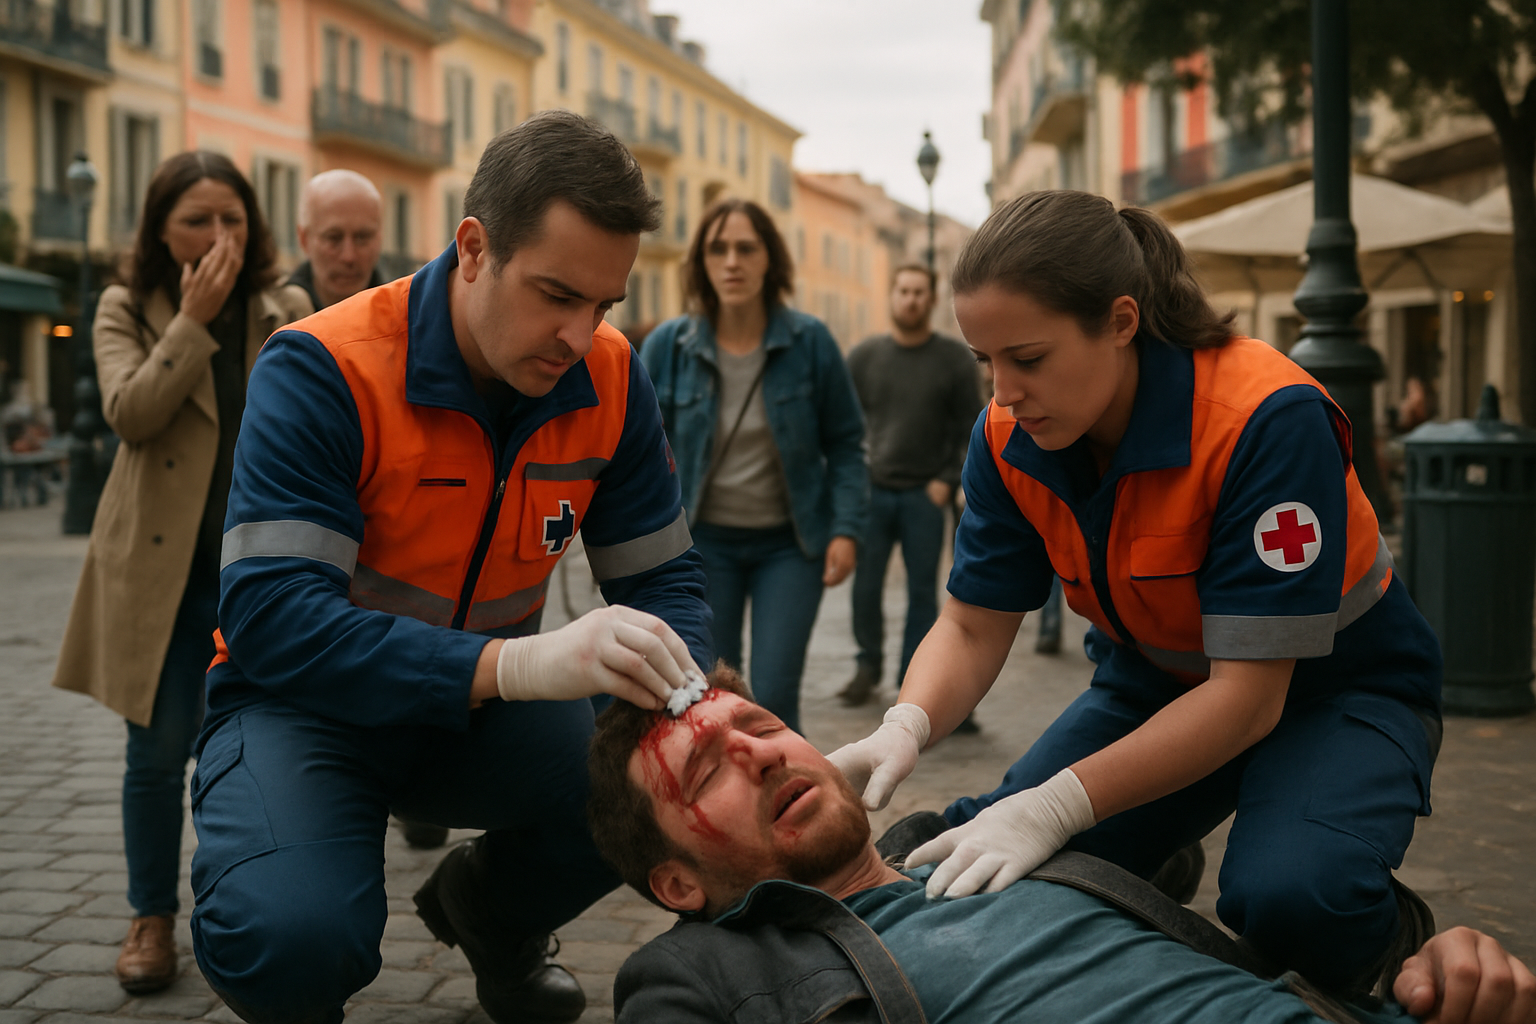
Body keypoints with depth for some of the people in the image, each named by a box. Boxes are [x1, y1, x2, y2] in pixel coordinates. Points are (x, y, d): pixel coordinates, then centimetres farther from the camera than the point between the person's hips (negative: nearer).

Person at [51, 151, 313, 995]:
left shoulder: (287, 312, 5)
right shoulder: (125, 311, 2)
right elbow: (129, 412, -15)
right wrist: (194, 319, -17)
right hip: (163, 571, -1)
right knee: (158, 753, 5)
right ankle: (153, 919, 21)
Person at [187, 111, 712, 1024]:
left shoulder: (611, 380, -8)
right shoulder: (324, 373, -24)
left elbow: (664, 576, -1)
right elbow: (271, 617, -33)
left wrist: (676, 696, -25)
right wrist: (511, 665, -45)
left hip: (484, 707, 5)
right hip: (306, 705, -4)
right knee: (294, 936, -35)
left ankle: (489, 908, 11)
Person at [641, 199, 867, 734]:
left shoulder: (810, 341, -6)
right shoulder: (667, 346, -4)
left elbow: (845, 443, 1)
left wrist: (846, 529, -9)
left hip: (791, 544, -1)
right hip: (704, 542, 1)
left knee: (774, 694, -7)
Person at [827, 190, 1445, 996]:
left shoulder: (1266, 419, -32)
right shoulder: (1008, 438, -13)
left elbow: (1248, 692, -33)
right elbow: (972, 628, -7)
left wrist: (1054, 808, -42)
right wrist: (904, 729, -30)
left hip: (1335, 686, -5)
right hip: (1157, 686, 5)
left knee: (1292, 897, -35)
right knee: (985, 883, -15)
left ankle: (1385, 929, 1)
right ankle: (1159, 878, 15)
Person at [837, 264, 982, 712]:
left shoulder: (955, 359, 0)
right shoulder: (864, 355, 3)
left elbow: (970, 427, 4)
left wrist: (948, 480, -5)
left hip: (925, 494, -1)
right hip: (872, 490, 1)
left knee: (923, 591, 2)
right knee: (865, 587, 3)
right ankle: (868, 665, 22)